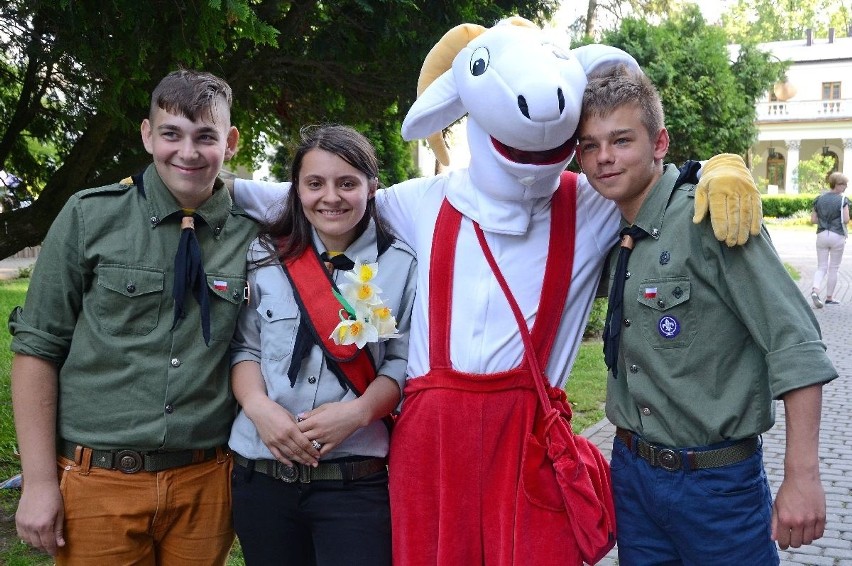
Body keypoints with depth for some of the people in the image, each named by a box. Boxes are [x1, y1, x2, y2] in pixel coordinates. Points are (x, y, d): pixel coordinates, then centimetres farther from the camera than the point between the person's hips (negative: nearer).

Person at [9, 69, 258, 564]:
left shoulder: (252, 237, 0)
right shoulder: (89, 218, -4)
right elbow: (37, 348, -2)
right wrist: (39, 482, -6)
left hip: (205, 484, 2)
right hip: (97, 483, -1)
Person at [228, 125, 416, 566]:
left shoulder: (401, 265, 0)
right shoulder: (265, 258, 6)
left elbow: (404, 362, -2)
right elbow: (243, 348, 5)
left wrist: (358, 412, -17)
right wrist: (258, 405, -12)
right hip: (261, 474, 3)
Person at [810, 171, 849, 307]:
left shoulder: (819, 199, 5)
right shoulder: (842, 199, -9)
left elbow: (813, 220, 5)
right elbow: (846, 220, -15)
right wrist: (838, 220, 6)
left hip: (822, 234, 4)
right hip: (837, 236, -4)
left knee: (821, 267, 8)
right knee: (834, 268, 8)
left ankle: (815, 290, -16)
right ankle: (829, 297, 14)